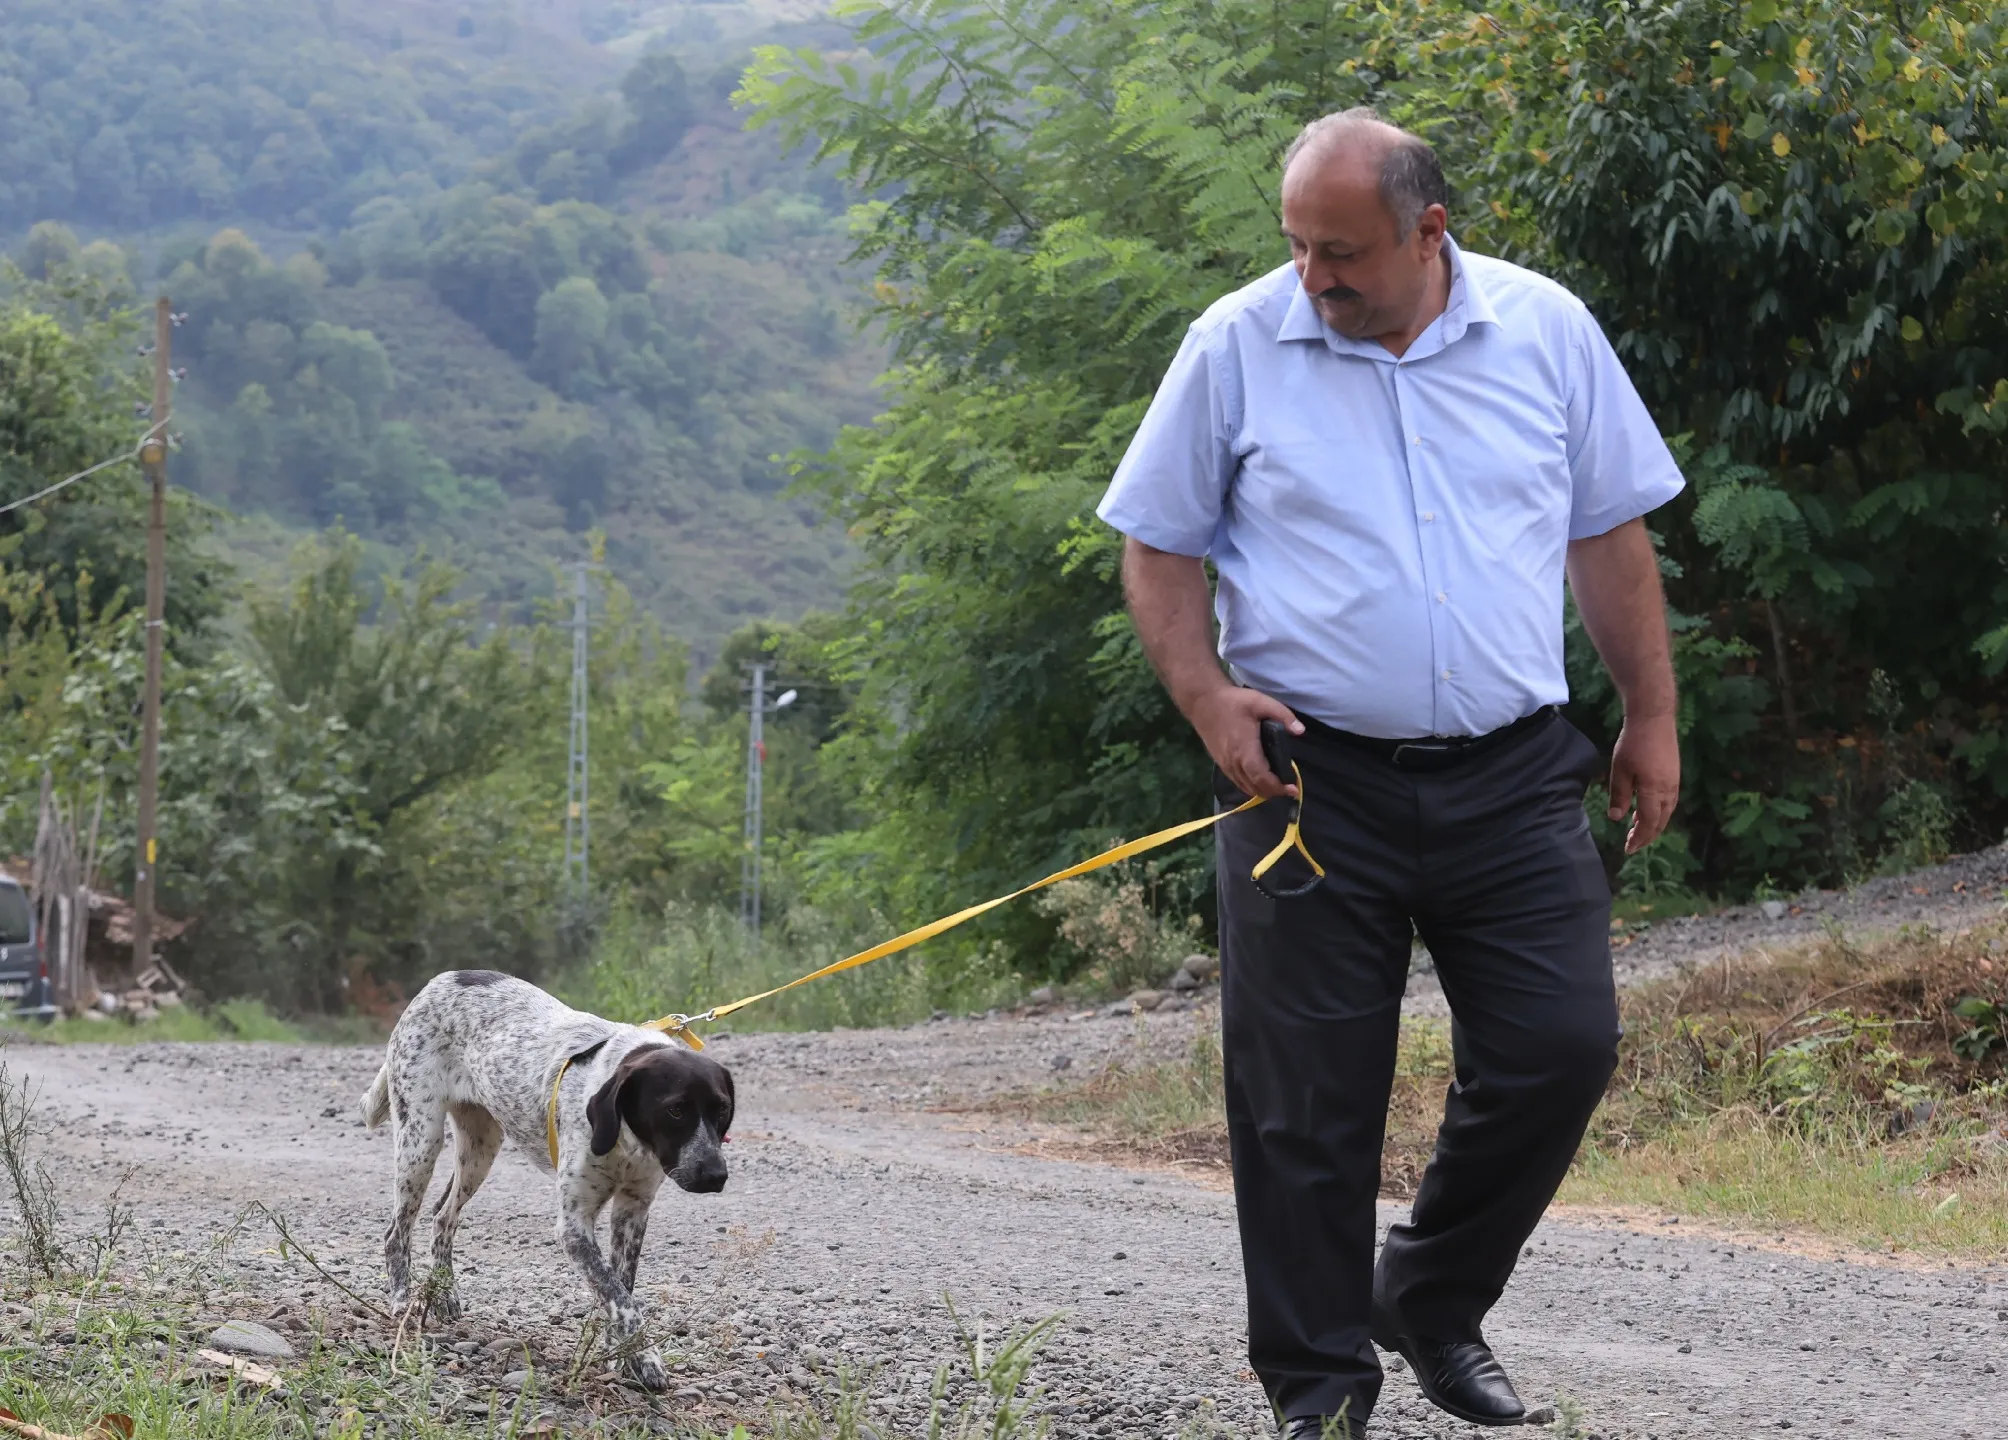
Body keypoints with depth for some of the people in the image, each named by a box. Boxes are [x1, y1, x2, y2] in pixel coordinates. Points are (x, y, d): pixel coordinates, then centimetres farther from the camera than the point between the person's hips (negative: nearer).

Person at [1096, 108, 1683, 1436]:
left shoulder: (1545, 330, 3)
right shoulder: (1236, 346, -1)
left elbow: (1610, 533, 11)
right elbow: (1157, 547, 5)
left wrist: (1652, 719, 9)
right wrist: (1206, 696, -10)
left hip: (1512, 777, 2)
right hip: (1312, 778, -1)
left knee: (1562, 1047, -3)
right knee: (1309, 1100, 1)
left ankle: (1434, 1303, 20)